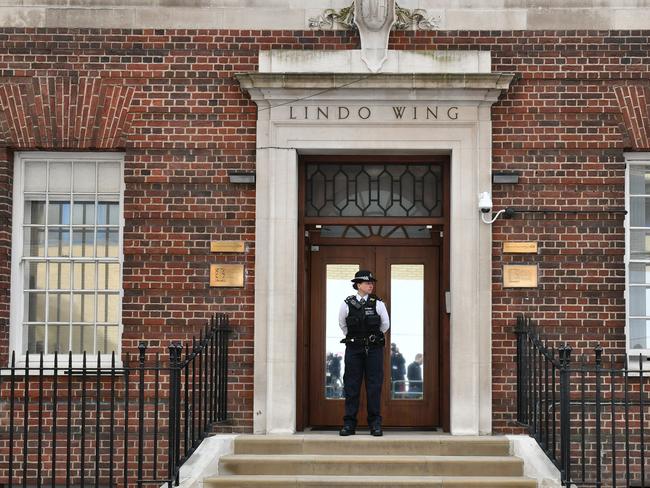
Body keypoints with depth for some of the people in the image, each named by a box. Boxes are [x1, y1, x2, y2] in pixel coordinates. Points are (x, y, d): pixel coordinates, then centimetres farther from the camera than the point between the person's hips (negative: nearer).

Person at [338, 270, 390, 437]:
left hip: (374, 349, 0)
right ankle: (349, 424, 6)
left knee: (374, 385, 0)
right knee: (351, 385, 1)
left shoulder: (377, 304, 2)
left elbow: (385, 325, 14)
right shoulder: (347, 304, 1)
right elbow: (342, 324, 16)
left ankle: (375, 423, 6)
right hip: (353, 348, 0)